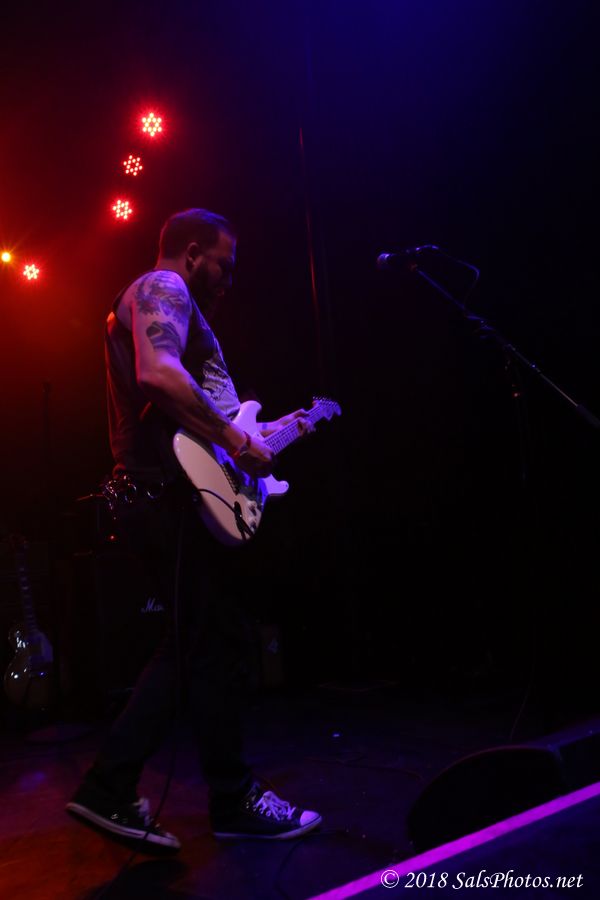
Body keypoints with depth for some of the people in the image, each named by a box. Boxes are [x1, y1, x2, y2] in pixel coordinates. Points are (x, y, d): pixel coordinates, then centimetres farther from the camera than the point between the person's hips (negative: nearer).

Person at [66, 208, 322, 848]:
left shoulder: (166, 301, 27)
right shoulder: (162, 288, -4)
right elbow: (159, 374, -26)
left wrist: (271, 429, 26)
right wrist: (238, 440, -19)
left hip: (160, 495, 11)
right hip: (166, 495, -11)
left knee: (192, 645, 13)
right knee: (221, 643, -1)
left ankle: (109, 791, 19)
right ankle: (234, 801, 14)